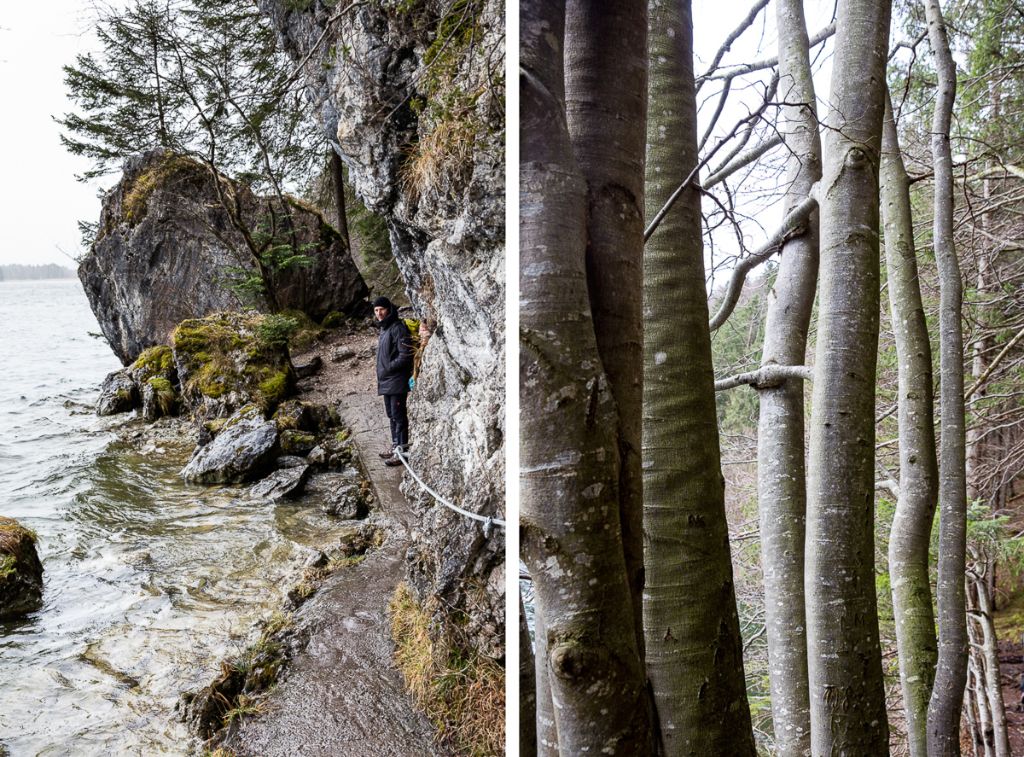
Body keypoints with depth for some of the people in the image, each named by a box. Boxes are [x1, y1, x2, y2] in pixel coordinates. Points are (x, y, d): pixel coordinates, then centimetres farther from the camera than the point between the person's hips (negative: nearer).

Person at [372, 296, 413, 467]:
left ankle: (402, 449, -6)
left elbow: (405, 355, -20)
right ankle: (395, 445, 25)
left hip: (397, 379, -10)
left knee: (398, 414, -8)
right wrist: (382, 372, 14)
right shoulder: (384, 329, 16)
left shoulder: (398, 328, -14)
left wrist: (388, 368, -17)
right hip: (386, 381, 10)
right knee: (391, 414, 16)